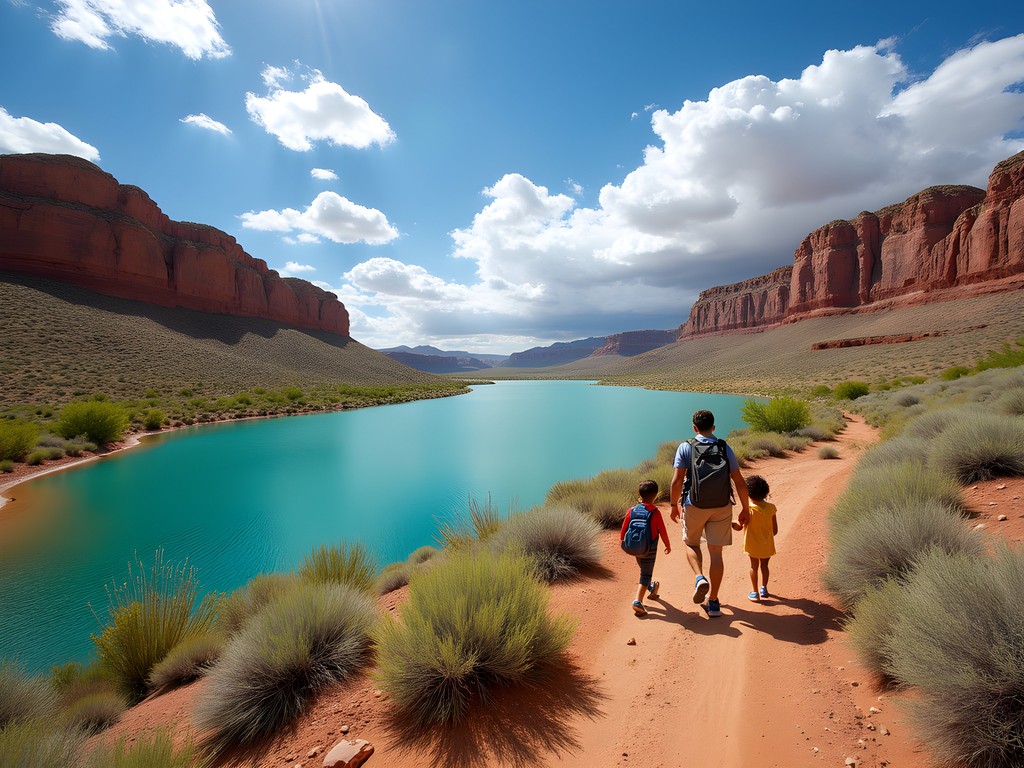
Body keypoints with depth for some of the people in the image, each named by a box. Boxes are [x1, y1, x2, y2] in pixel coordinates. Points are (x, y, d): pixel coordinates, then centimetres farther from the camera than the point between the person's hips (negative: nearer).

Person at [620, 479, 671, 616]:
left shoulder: (632, 510, -5)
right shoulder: (656, 512, -15)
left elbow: (624, 529, 0)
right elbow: (662, 531, -7)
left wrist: (622, 541, 18)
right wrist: (668, 545, 9)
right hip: (650, 549, -4)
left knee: (644, 569, 27)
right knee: (646, 574, 1)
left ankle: (652, 588, 52)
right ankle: (638, 601, -13)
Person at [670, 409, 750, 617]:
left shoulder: (686, 447, -5)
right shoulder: (725, 448, 3)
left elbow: (677, 480, -10)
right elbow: (740, 482, 2)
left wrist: (673, 505, 2)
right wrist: (745, 508, 12)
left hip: (694, 506, -2)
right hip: (722, 507, 2)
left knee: (691, 544, 21)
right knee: (716, 552, 10)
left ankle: (700, 578, -4)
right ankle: (713, 602, 16)